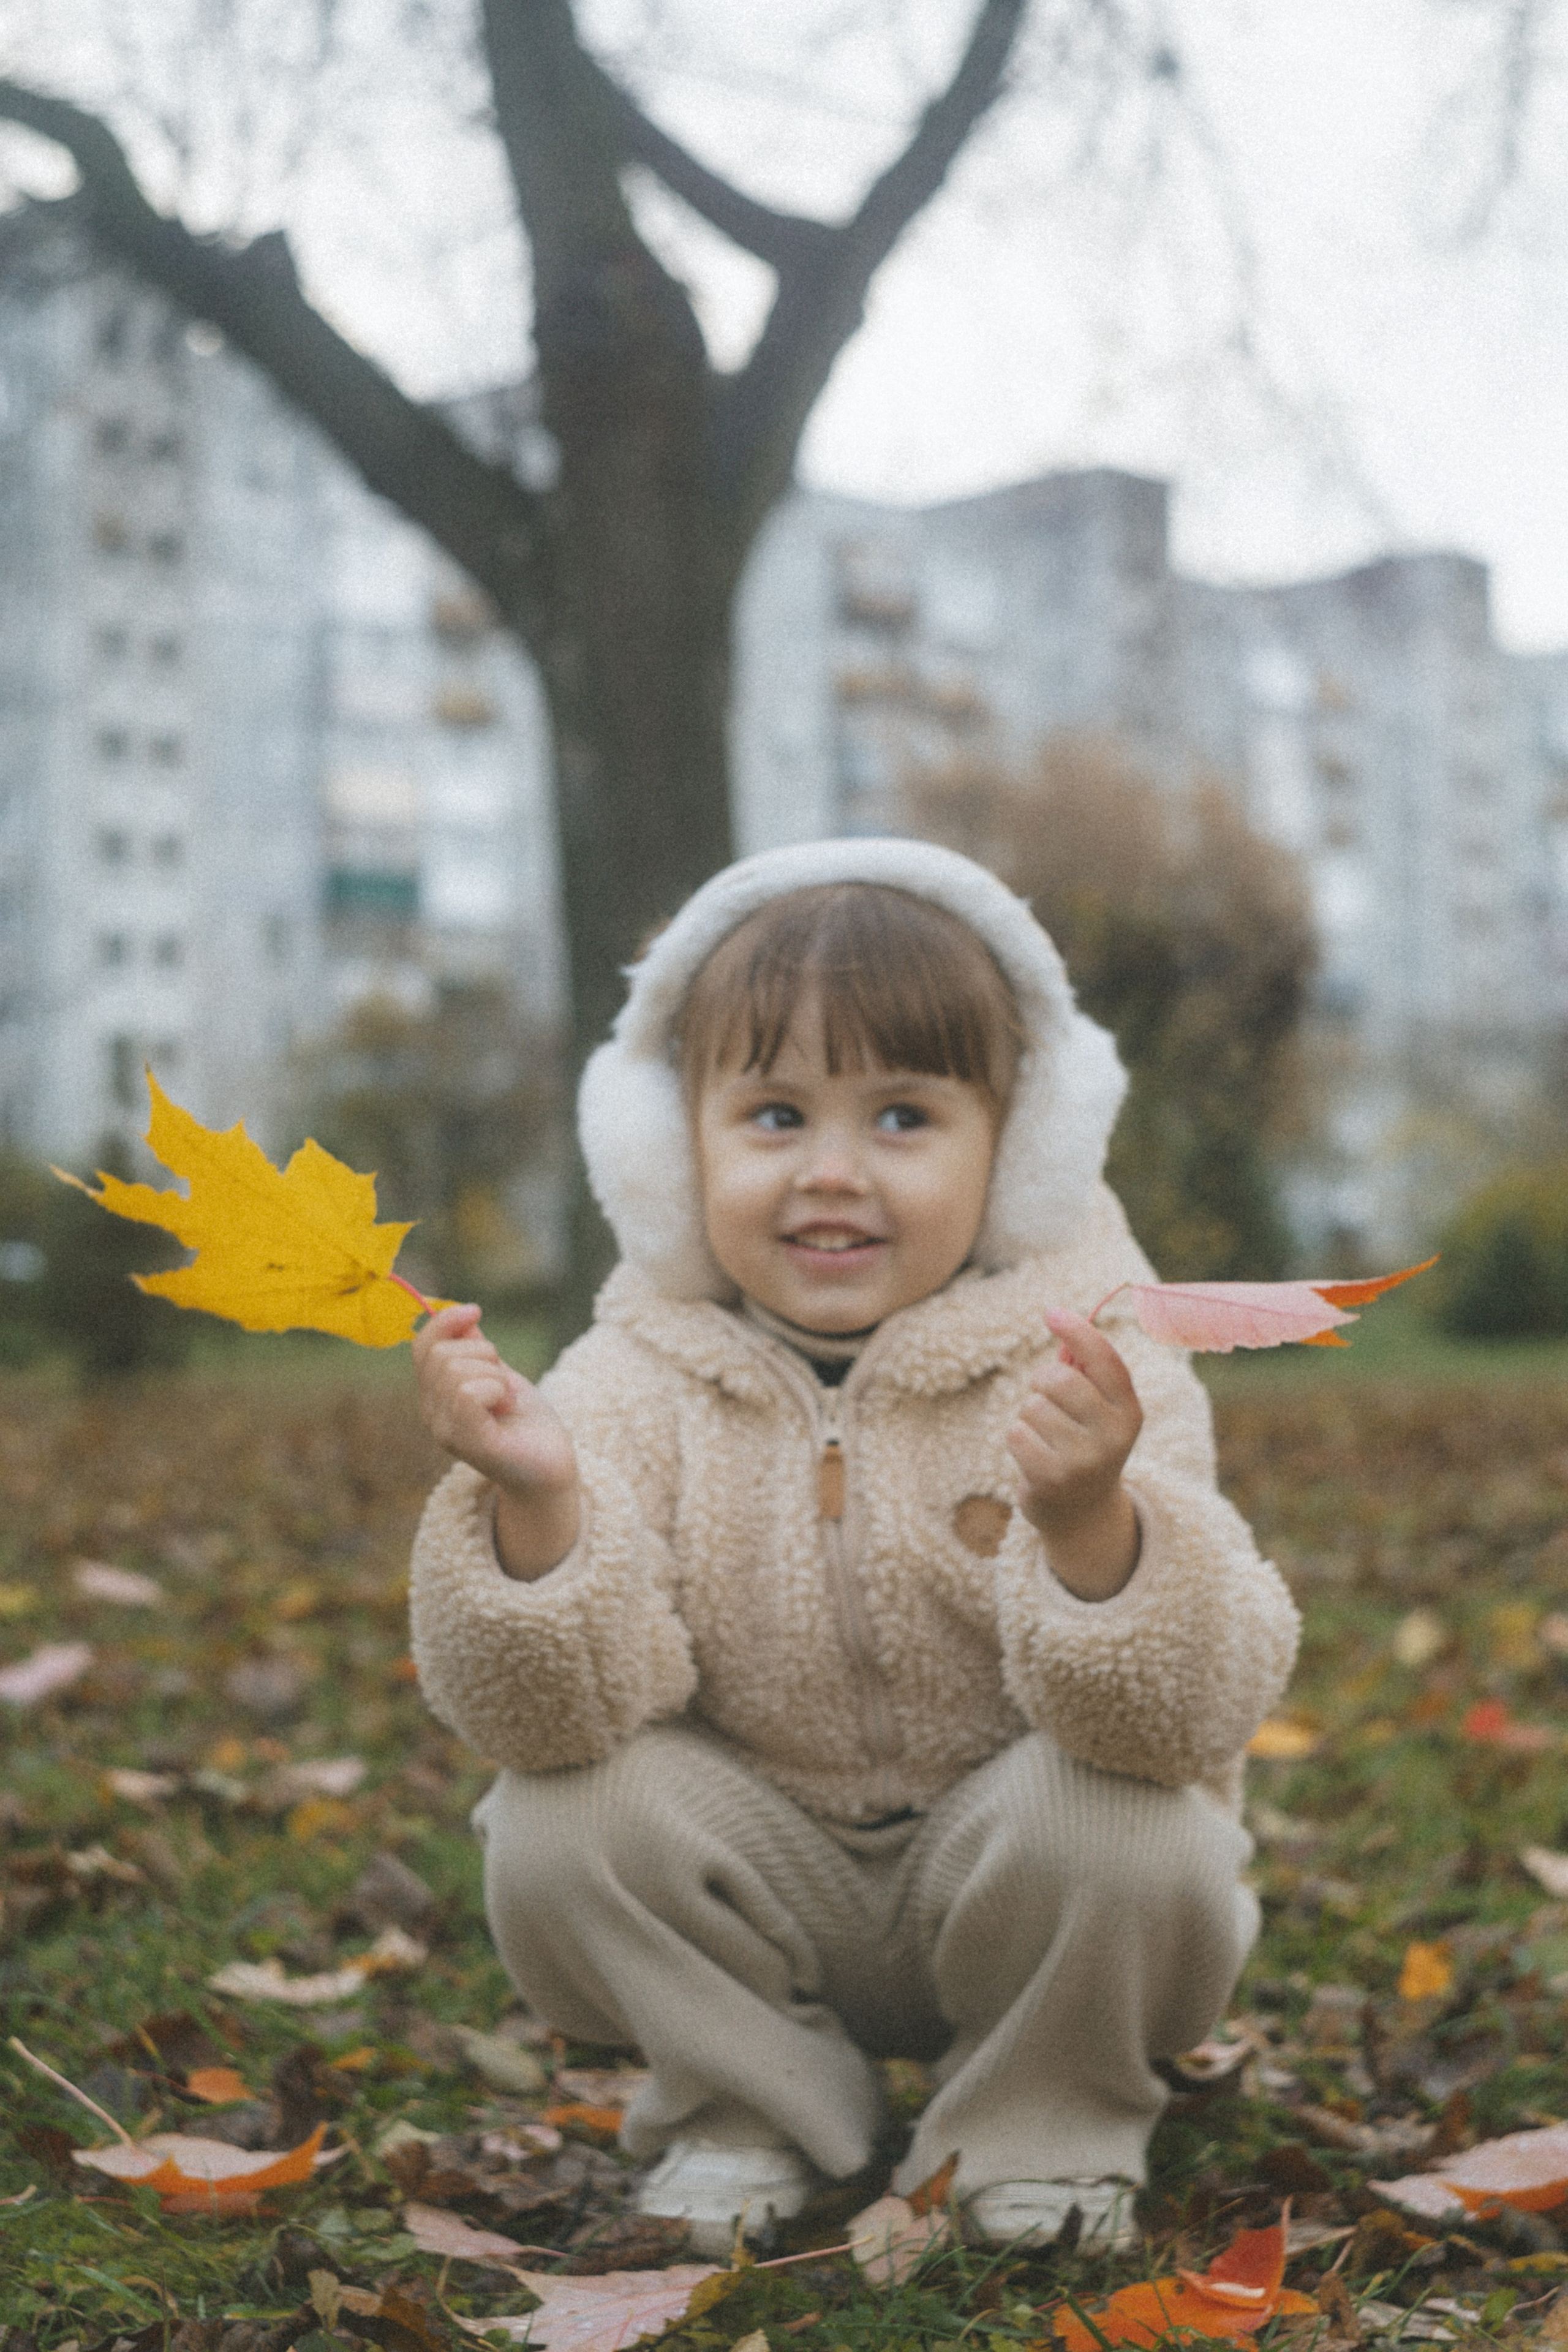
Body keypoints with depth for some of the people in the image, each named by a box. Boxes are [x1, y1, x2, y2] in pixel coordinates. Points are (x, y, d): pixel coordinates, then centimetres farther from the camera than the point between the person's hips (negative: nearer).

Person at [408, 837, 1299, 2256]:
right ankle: (754, 2103, 7)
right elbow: (553, 1713, -21)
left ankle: (1044, 2115, 3)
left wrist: (1091, 1524, -48)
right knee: (556, 1831, -22)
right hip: (766, 1895, 2)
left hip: (1006, 1873, -1)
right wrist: (534, 1507, -40)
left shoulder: (1085, 1373, -18)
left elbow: (1200, 1712, -28)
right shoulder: (641, 1381, -12)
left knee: (1131, 1828, -30)